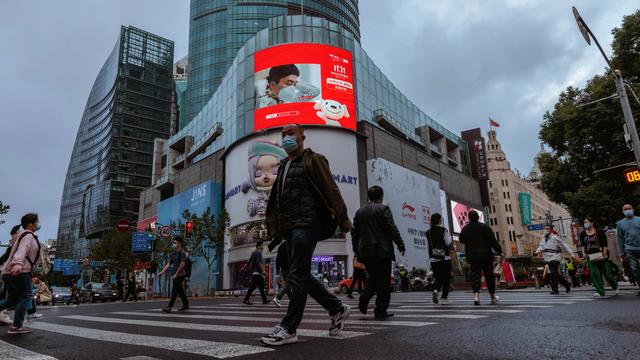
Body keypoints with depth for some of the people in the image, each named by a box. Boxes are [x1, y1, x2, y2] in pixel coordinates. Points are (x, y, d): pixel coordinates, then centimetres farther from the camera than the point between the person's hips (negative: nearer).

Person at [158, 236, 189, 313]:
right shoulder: (173, 254, 14)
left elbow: (182, 264, -17)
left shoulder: (182, 253, -11)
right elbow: (168, 264, 13)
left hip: (180, 274, -8)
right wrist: (162, 272, 3)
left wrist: (176, 274, -18)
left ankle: (169, 307, -11)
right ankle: (185, 304, 25)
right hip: (175, 275, 8)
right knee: (180, 290, 14)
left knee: (174, 290, -10)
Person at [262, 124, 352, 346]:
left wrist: (342, 219, -14)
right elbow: (276, 200, 22)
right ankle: (337, 309, 24)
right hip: (290, 227, 9)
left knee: (297, 276, -7)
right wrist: (275, 229, 19)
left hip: (306, 224, -9)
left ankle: (288, 329, 2)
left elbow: (331, 190, -8)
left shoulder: (313, 160, 0)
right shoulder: (283, 166, 22)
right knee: (302, 276, 11)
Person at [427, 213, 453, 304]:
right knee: (446, 278, 7)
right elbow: (448, 243, -6)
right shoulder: (443, 230, -7)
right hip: (444, 258, -4)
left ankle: (435, 290, -16)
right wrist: (449, 236, 10)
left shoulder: (428, 232, 5)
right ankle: (444, 298, 6)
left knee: (438, 278, 11)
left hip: (433, 259, 4)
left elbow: (428, 246, 10)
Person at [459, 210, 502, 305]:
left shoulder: (465, 229, 1)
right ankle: (493, 297, 21)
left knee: (475, 275, 1)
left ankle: (476, 294, -19)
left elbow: (461, 240, 15)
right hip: (486, 255, -1)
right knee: (489, 275, 10)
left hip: (472, 256, 1)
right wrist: (499, 251, 0)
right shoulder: (485, 227, -6)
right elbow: (493, 240, -7)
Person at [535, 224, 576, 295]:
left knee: (554, 274, -11)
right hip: (548, 259, 7)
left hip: (555, 258, -7)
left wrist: (572, 254, -9)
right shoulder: (543, 238, 11)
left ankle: (554, 289, -3)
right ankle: (567, 284, 32)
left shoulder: (555, 238, -9)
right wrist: (538, 251, -17)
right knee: (556, 274, 14)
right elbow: (541, 246, 4)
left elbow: (564, 245, -7)